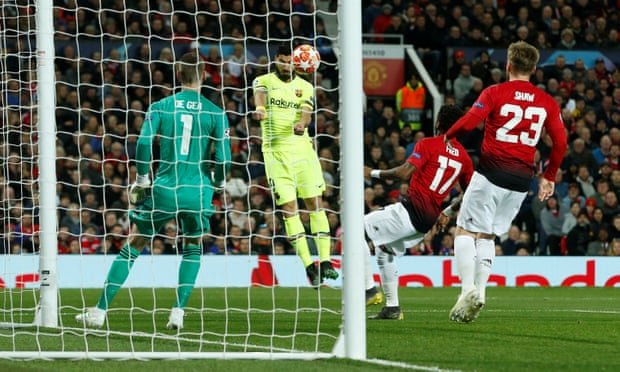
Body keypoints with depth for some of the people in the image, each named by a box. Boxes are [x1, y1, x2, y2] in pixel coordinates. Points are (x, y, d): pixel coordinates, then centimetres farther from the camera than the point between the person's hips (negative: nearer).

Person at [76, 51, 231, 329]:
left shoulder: (160, 107, 2)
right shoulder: (215, 113, 2)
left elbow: (143, 143, -10)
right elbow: (224, 159, -4)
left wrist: (142, 179, 3)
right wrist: (215, 183, 16)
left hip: (164, 191, 0)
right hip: (199, 192, 0)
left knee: (131, 248, 12)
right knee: (193, 249, 24)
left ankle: (100, 311, 10)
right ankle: (178, 312, 11)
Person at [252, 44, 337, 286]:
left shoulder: (305, 87, 11)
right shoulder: (264, 81, 4)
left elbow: (306, 113, -6)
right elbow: (260, 95, -19)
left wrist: (302, 123, -30)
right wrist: (260, 108, -43)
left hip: (302, 147, 2)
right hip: (276, 150, -2)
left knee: (315, 203, -3)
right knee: (289, 208, -6)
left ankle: (325, 261, -1)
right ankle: (309, 265, -5)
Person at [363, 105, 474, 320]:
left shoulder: (427, 144, -6)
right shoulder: (464, 157, 13)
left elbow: (405, 173, -18)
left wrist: (374, 173, -6)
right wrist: (447, 212, 31)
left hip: (413, 209, -8)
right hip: (430, 218, 8)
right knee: (384, 249, 25)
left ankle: (369, 290, -10)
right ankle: (392, 308, 23)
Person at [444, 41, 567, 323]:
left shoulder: (494, 93, -5)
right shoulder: (547, 102, 8)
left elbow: (469, 122, -15)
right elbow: (560, 142, 7)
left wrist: (447, 136, 5)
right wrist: (549, 177, 18)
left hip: (492, 171, -5)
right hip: (522, 181, 5)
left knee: (466, 231, 3)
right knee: (487, 236, 15)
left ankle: (468, 288, -13)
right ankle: (480, 291, 4)